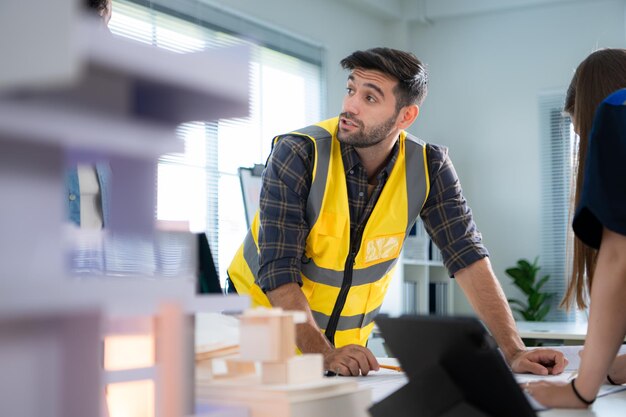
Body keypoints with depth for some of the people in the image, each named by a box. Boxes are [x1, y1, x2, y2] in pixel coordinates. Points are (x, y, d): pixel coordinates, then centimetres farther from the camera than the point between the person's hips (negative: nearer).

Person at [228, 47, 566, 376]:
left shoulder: (429, 166, -11)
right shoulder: (298, 155, -20)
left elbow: (467, 258, -12)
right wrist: (325, 354, -37)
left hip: (349, 339, 3)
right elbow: (279, 272, -24)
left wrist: (514, 352, -23)